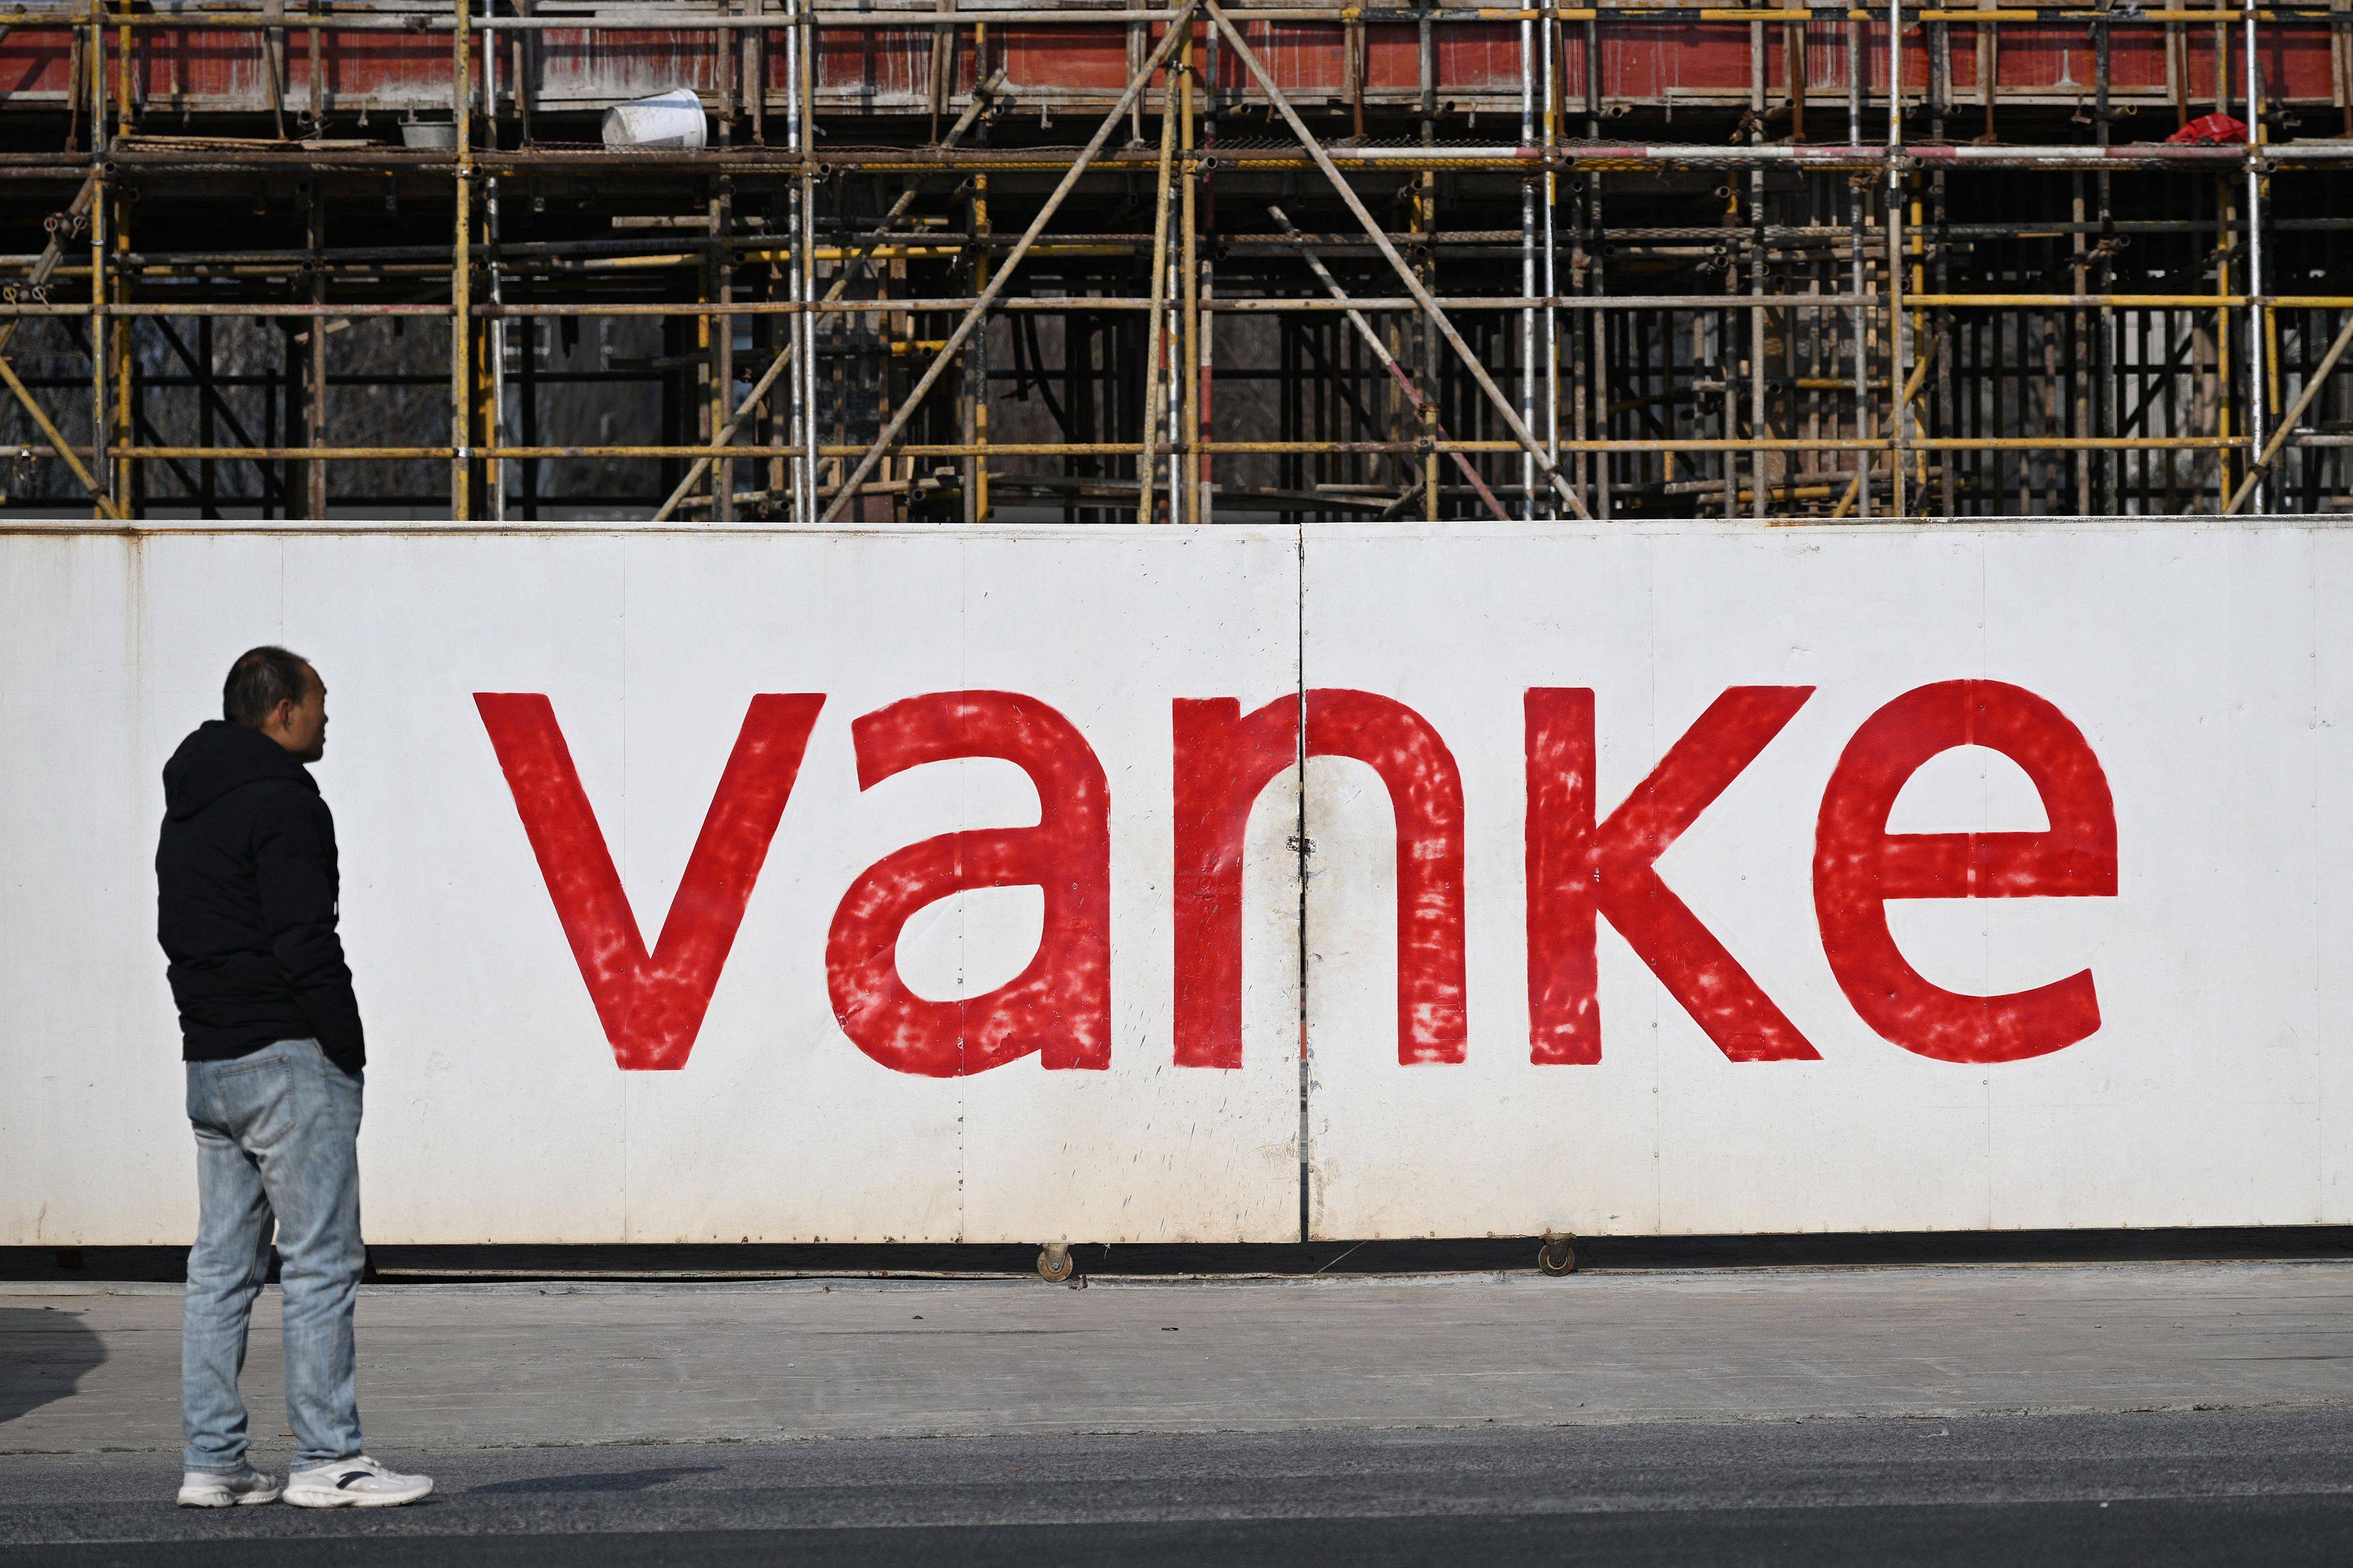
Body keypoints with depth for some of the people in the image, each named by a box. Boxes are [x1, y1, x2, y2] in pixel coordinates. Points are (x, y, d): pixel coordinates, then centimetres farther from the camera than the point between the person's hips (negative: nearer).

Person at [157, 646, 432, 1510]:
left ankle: (212, 1463, 10)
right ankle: (326, 1460, -5)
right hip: (288, 1059, -9)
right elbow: (306, 941, -18)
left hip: (209, 1065, 9)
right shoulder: (280, 801, -12)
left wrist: (215, 1023, 15)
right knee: (321, 1262, -5)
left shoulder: (186, 807, 18)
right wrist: (349, 1050, -12)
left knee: (220, 1266, 9)